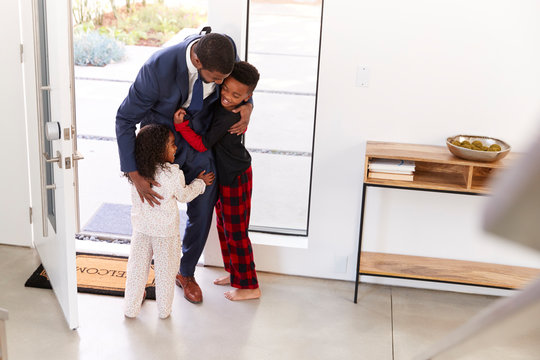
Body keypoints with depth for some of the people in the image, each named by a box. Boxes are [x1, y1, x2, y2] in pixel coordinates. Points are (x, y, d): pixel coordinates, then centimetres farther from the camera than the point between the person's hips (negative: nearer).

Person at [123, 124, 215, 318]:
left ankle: (131, 308, 28)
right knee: (165, 270, 15)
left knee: (137, 268, 17)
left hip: (141, 228, 3)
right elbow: (184, 196, -7)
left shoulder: (136, 171, -12)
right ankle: (164, 310, 29)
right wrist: (200, 182, 12)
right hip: (166, 231, -3)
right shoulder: (174, 174, -24)